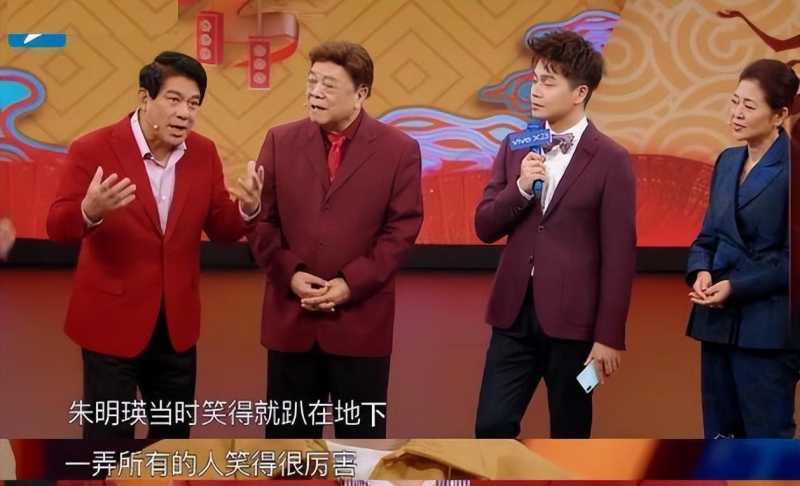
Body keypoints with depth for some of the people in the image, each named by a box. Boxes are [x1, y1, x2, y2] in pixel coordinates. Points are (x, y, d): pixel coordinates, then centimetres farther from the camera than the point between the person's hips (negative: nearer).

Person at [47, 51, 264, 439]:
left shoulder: (204, 153, 0)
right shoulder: (93, 150, -14)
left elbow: (221, 230, 3)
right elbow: (58, 229, -15)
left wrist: (248, 209, -20)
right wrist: (90, 210, -38)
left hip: (176, 323, 5)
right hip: (112, 320, -5)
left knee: (174, 434, 18)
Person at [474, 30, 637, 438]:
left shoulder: (610, 160, -7)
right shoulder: (515, 147, 8)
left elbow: (618, 257, -8)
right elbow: (484, 228, 6)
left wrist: (609, 336, -10)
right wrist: (521, 187, -12)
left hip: (572, 320, -4)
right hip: (514, 314, 4)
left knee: (569, 437, 8)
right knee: (492, 427, 0)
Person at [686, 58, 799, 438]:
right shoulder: (727, 161, 12)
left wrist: (738, 286, -17)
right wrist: (701, 271, -3)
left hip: (768, 331, -7)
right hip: (719, 321, 7)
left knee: (767, 436, 1)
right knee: (719, 434, 14)